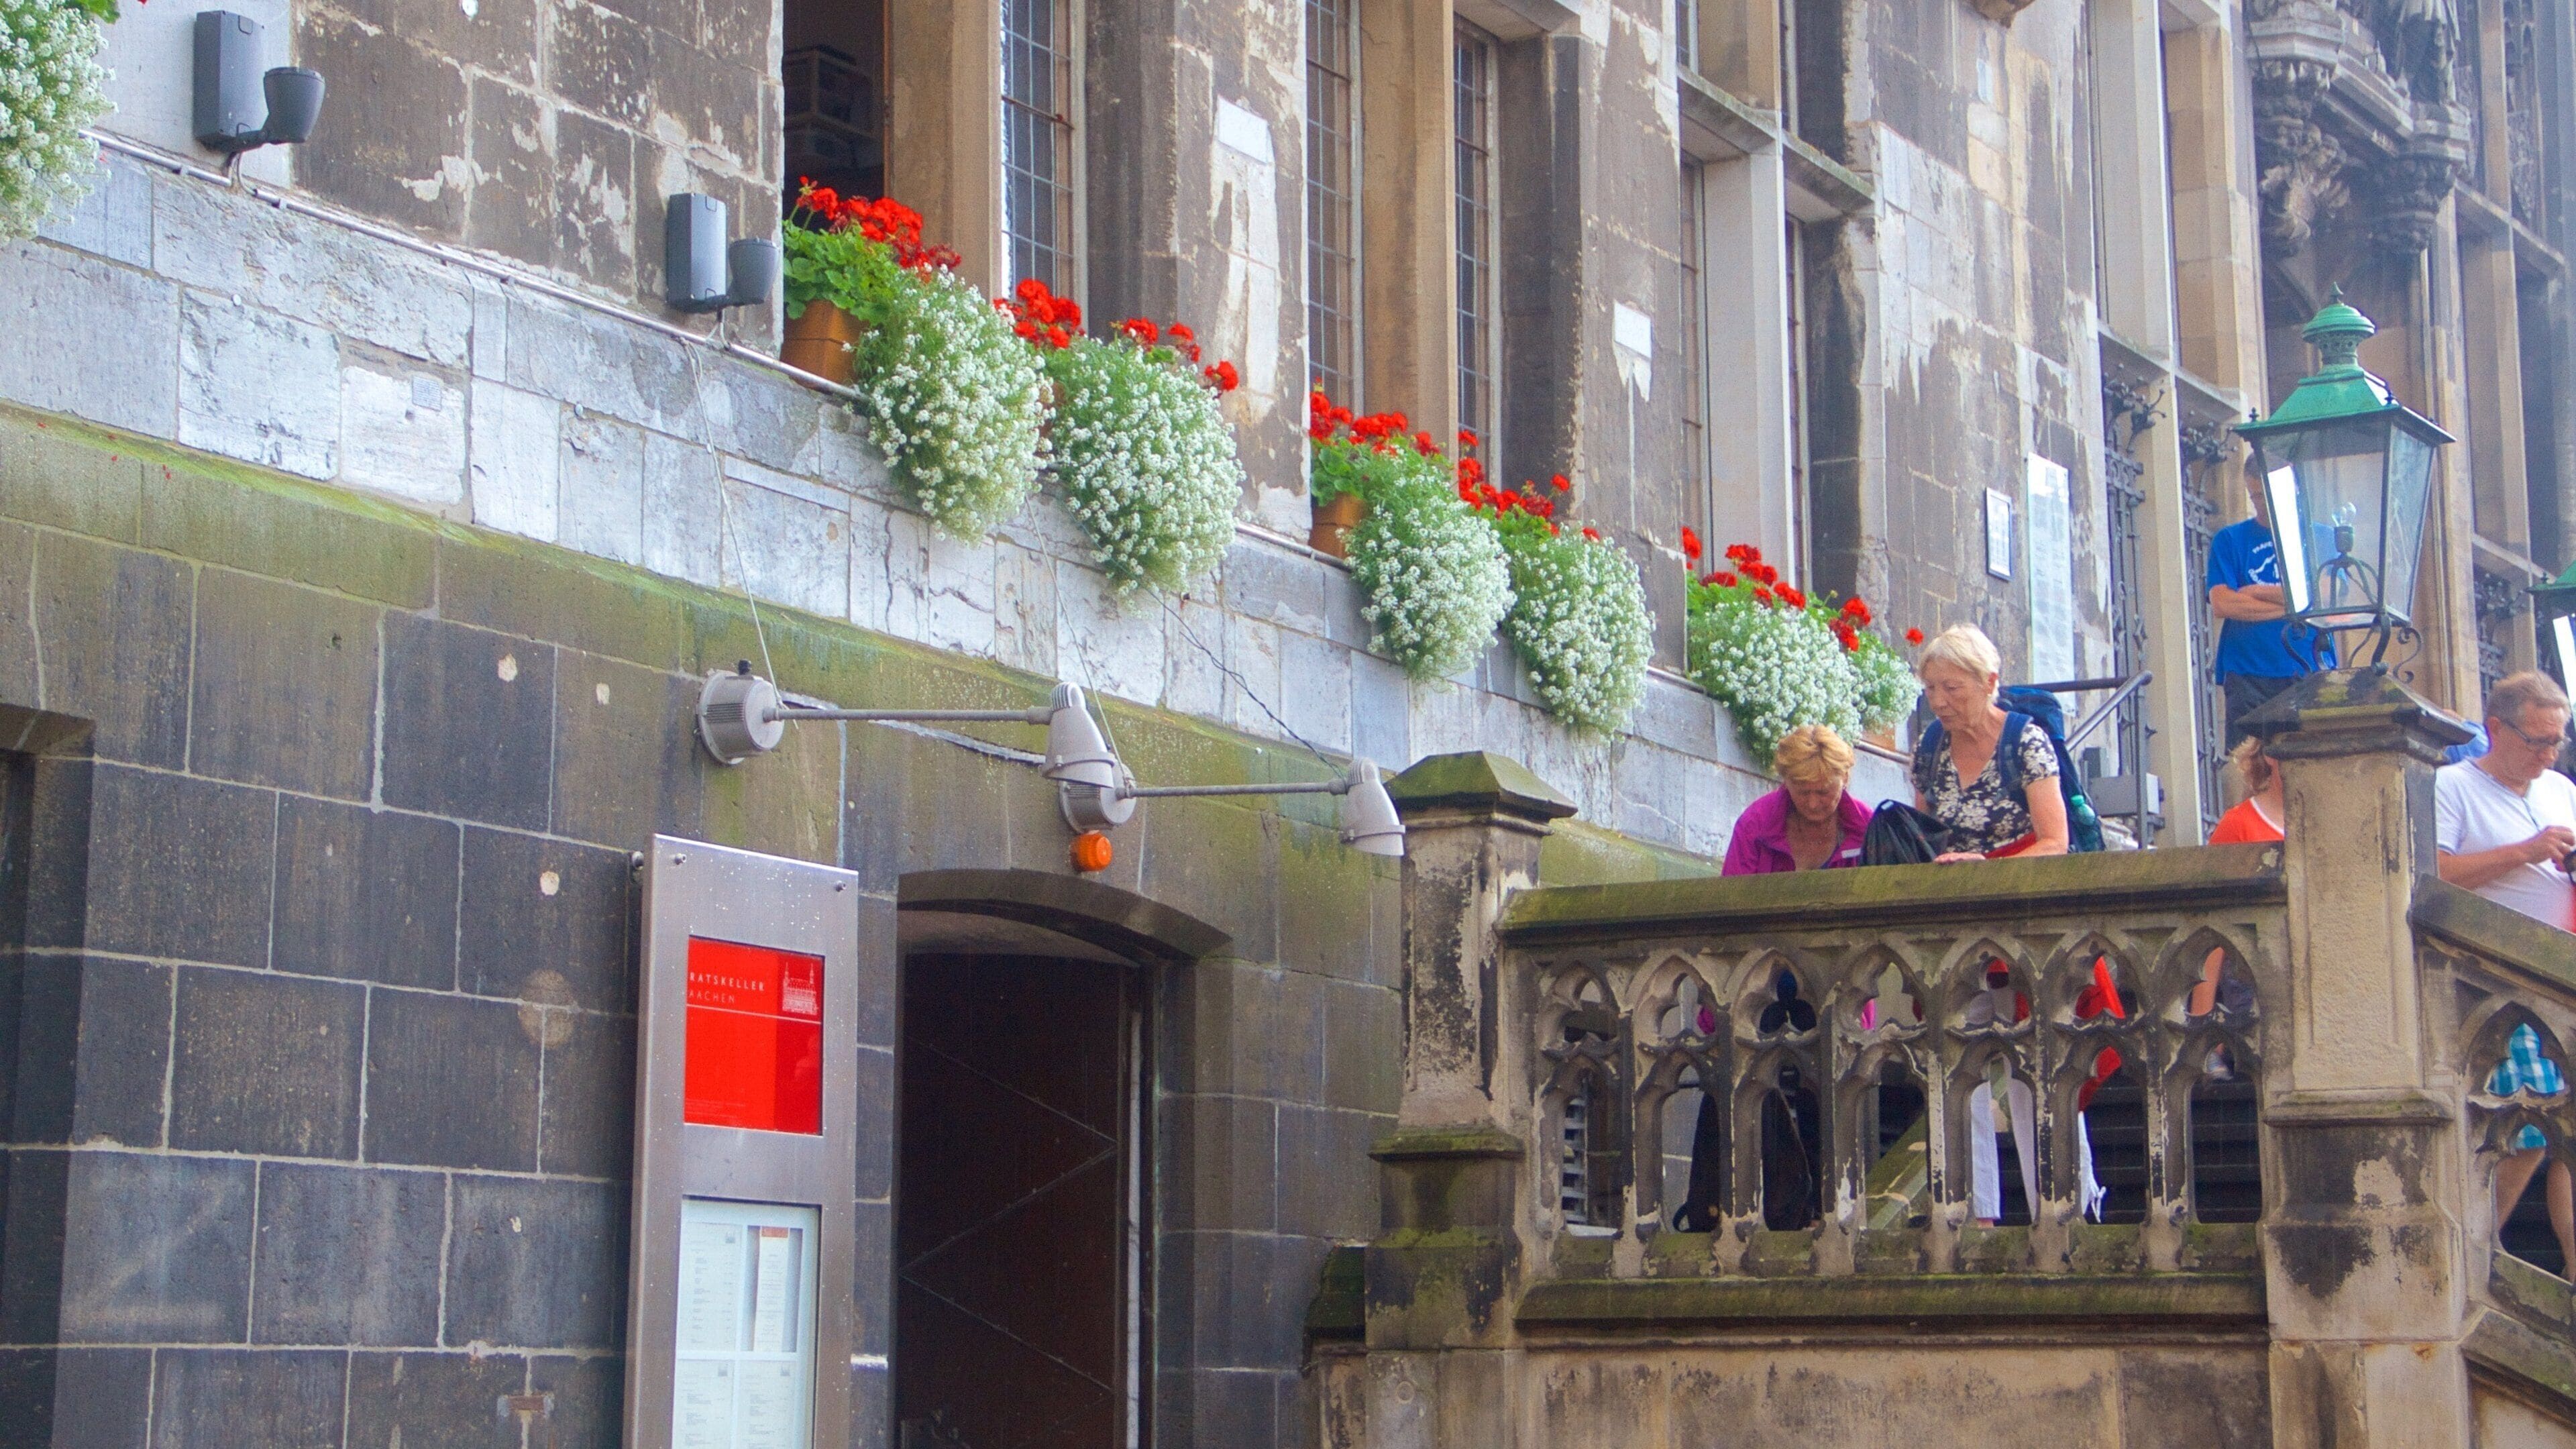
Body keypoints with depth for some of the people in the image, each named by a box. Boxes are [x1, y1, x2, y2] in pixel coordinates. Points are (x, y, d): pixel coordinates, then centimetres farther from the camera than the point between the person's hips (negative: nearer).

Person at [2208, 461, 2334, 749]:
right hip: (2250, 678, 0)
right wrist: (2292, 605, -4)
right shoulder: (2229, 540, 13)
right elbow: (2222, 603, -2)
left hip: (2312, 674, 0)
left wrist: (2258, 592, 0)